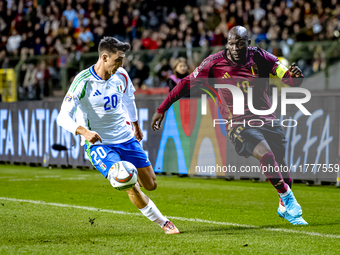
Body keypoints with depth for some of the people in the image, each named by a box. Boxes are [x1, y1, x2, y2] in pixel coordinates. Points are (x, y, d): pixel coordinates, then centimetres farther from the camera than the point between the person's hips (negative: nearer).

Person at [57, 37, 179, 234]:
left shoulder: (121, 76, -1)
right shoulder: (83, 82, -19)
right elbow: (63, 117, -22)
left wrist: (136, 125, 33)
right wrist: (84, 131, -39)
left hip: (126, 138, 6)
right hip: (98, 144, -6)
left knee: (151, 185, 6)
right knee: (130, 186, -21)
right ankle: (163, 223, -5)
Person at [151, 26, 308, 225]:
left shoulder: (261, 58, -4)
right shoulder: (215, 63, -8)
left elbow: (291, 81, -3)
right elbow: (187, 84, 0)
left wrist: (295, 75, -29)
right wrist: (162, 109, 1)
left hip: (267, 120, 3)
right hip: (239, 125, -3)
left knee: (281, 167, 6)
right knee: (265, 154, -28)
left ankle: (284, 208, 34)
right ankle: (289, 201, -11)